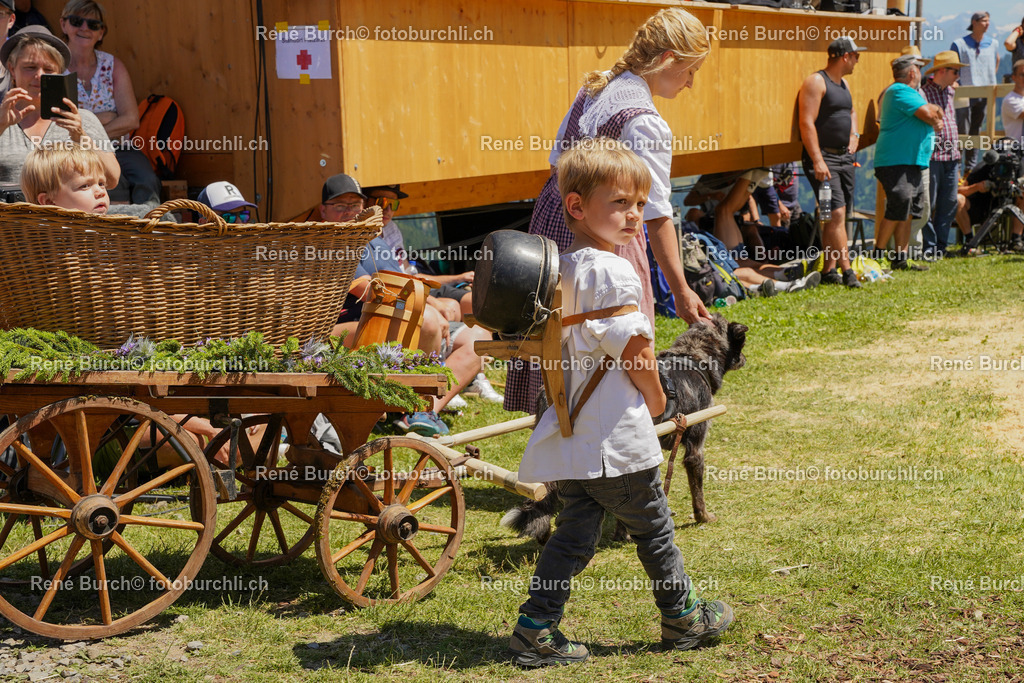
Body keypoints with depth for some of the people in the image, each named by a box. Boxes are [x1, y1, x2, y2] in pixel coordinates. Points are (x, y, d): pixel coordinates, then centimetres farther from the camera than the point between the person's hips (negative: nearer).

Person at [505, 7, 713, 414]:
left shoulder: (596, 87, 5)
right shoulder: (646, 124, -20)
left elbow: (558, 159, 14)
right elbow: (657, 217, -21)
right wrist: (681, 292, -19)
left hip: (553, 218, 9)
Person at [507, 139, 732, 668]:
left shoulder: (560, 269, 9)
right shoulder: (613, 272, -18)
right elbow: (635, 352, -16)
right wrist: (656, 399, 0)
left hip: (569, 435, 7)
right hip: (616, 436, -7)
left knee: (574, 532, 12)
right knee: (653, 528, 10)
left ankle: (536, 629, 8)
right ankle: (683, 618, 26)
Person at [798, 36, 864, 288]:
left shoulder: (843, 83, 17)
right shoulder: (816, 82, -11)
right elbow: (807, 123, -18)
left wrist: (854, 135, 17)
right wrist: (818, 161, -24)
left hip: (844, 156, 9)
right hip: (823, 157, -9)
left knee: (836, 217, 8)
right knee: (836, 213, -14)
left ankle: (828, 270, 12)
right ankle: (847, 270, -16)